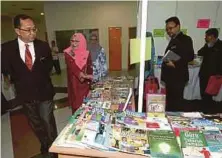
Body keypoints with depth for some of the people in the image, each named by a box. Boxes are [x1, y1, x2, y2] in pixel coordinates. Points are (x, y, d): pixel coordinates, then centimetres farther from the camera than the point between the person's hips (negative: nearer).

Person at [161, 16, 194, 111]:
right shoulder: (173, 40, 17)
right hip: (170, 77, 8)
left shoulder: (185, 39, -8)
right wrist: (166, 61, 4)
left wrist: (175, 64, -24)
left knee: (176, 102, -1)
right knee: (170, 101, 16)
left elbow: (190, 56, -17)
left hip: (178, 77, -8)